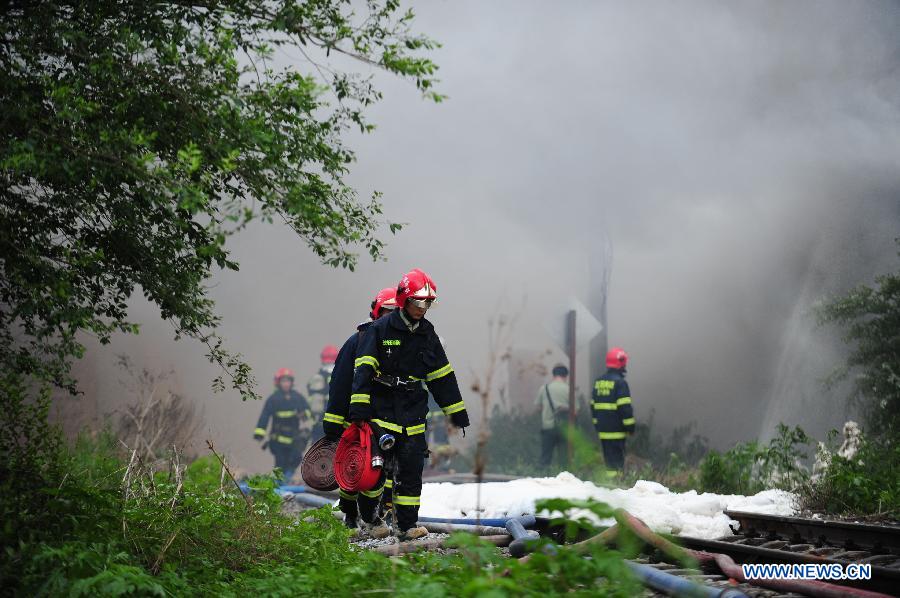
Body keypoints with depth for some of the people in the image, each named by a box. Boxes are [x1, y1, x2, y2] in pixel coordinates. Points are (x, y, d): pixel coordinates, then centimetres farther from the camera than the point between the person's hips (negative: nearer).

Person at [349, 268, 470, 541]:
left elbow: (443, 377, 18)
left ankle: (407, 526, 9)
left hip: (413, 413, 5)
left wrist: (458, 414, 17)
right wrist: (359, 408, -19)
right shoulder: (380, 329, -4)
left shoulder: (428, 335, 13)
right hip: (382, 409, -5)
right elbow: (363, 370, -10)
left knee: (411, 469, 4)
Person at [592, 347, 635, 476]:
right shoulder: (620, 382, -12)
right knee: (617, 461, -7)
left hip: (602, 430, 8)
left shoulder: (599, 382, 13)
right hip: (617, 431, -7)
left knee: (608, 459, 13)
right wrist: (630, 427, -9)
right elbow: (625, 407, -15)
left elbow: (594, 406, 18)